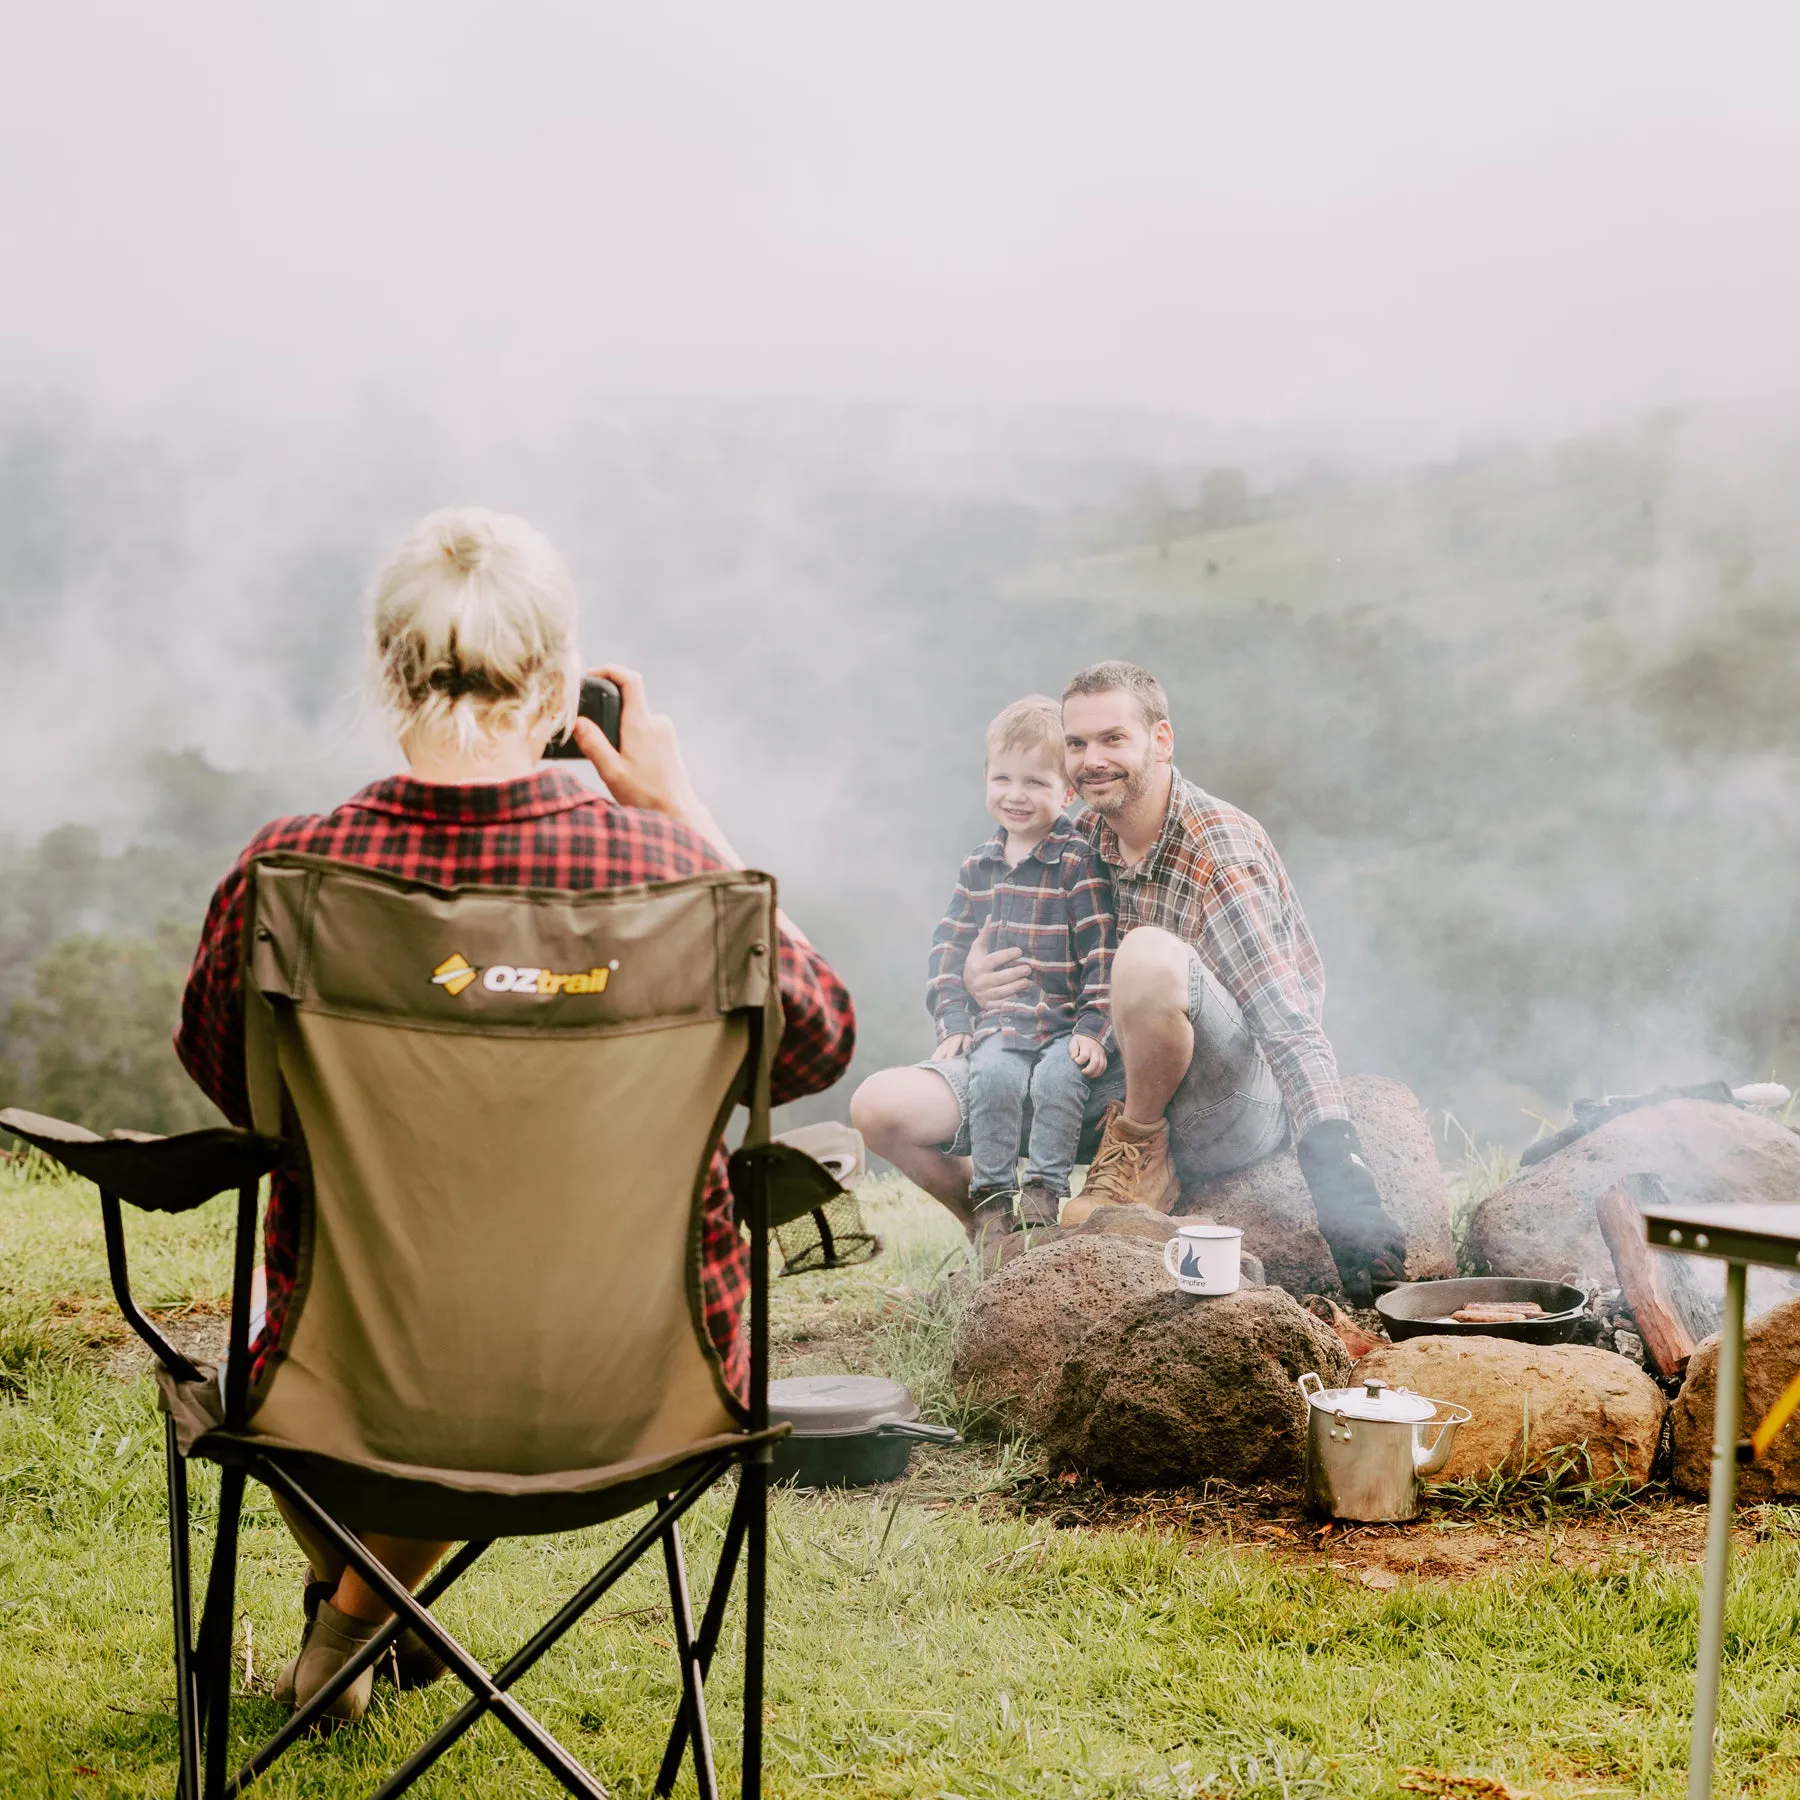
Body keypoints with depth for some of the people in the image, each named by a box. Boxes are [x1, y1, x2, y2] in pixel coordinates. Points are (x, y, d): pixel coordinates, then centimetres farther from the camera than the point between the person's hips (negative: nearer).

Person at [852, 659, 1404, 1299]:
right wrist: (975, 977, -6)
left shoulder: (1222, 850, -17)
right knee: (882, 1106, -8)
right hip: (1107, 1080, 6)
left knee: (1149, 955, -38)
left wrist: (1336, 1164, -40)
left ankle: (1141, 1155, -12)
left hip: (1236, 1110, -6)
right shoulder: (1084, 838, 4)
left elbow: (1291, 1028, -25)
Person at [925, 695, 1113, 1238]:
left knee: (1059, 1077, -31)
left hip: (1064, 1024, -3)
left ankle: (1045, 1187, -17)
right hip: (998, 1023, 3)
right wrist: (952, 1022, 5)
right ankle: (990, 1192, -15)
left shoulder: (1079, 862, -4)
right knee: (993, 1075, -26)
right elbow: (951, 945, 16)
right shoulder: (979, 867, 13)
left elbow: (1102, 950, -7)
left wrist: (1093, 1027, -13)